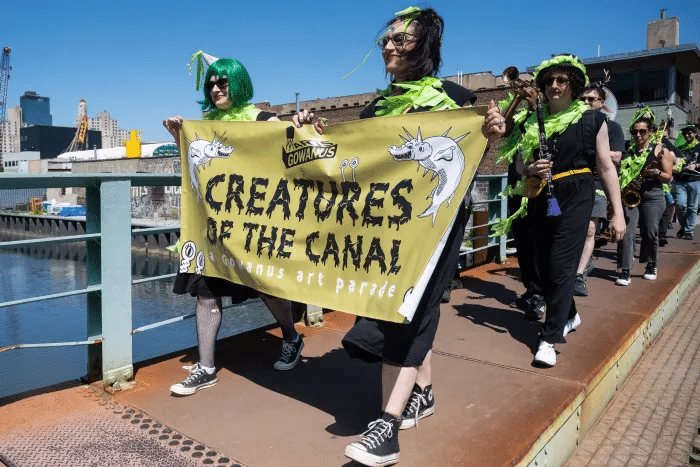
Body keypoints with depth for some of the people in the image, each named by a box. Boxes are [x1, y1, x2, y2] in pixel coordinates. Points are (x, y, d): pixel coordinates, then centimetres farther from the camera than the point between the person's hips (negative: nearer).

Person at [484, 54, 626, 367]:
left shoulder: (591, 120, 0)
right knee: (544, 267, 10)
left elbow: (606, 167, 0)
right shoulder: (532, 122, 8)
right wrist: (531, 170, -13)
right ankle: (569, 316, 36)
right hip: (541, 200, 4)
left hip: (575, 199, -4)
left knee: (560, 267, -10)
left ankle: (549, 339, -1)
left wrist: (617, 212, -4)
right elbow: (520, 164, 12)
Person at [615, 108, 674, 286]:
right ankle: (625, 271, -10)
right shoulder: (627, 151, 12)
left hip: (652, 196, -1)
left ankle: (652, 266, 23)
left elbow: (668, 178, 5)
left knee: (650, 233, -1)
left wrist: (656, 172, -16)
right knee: (627, 232, -11)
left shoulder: (660, 150, 5)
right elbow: (621, 174, 14)